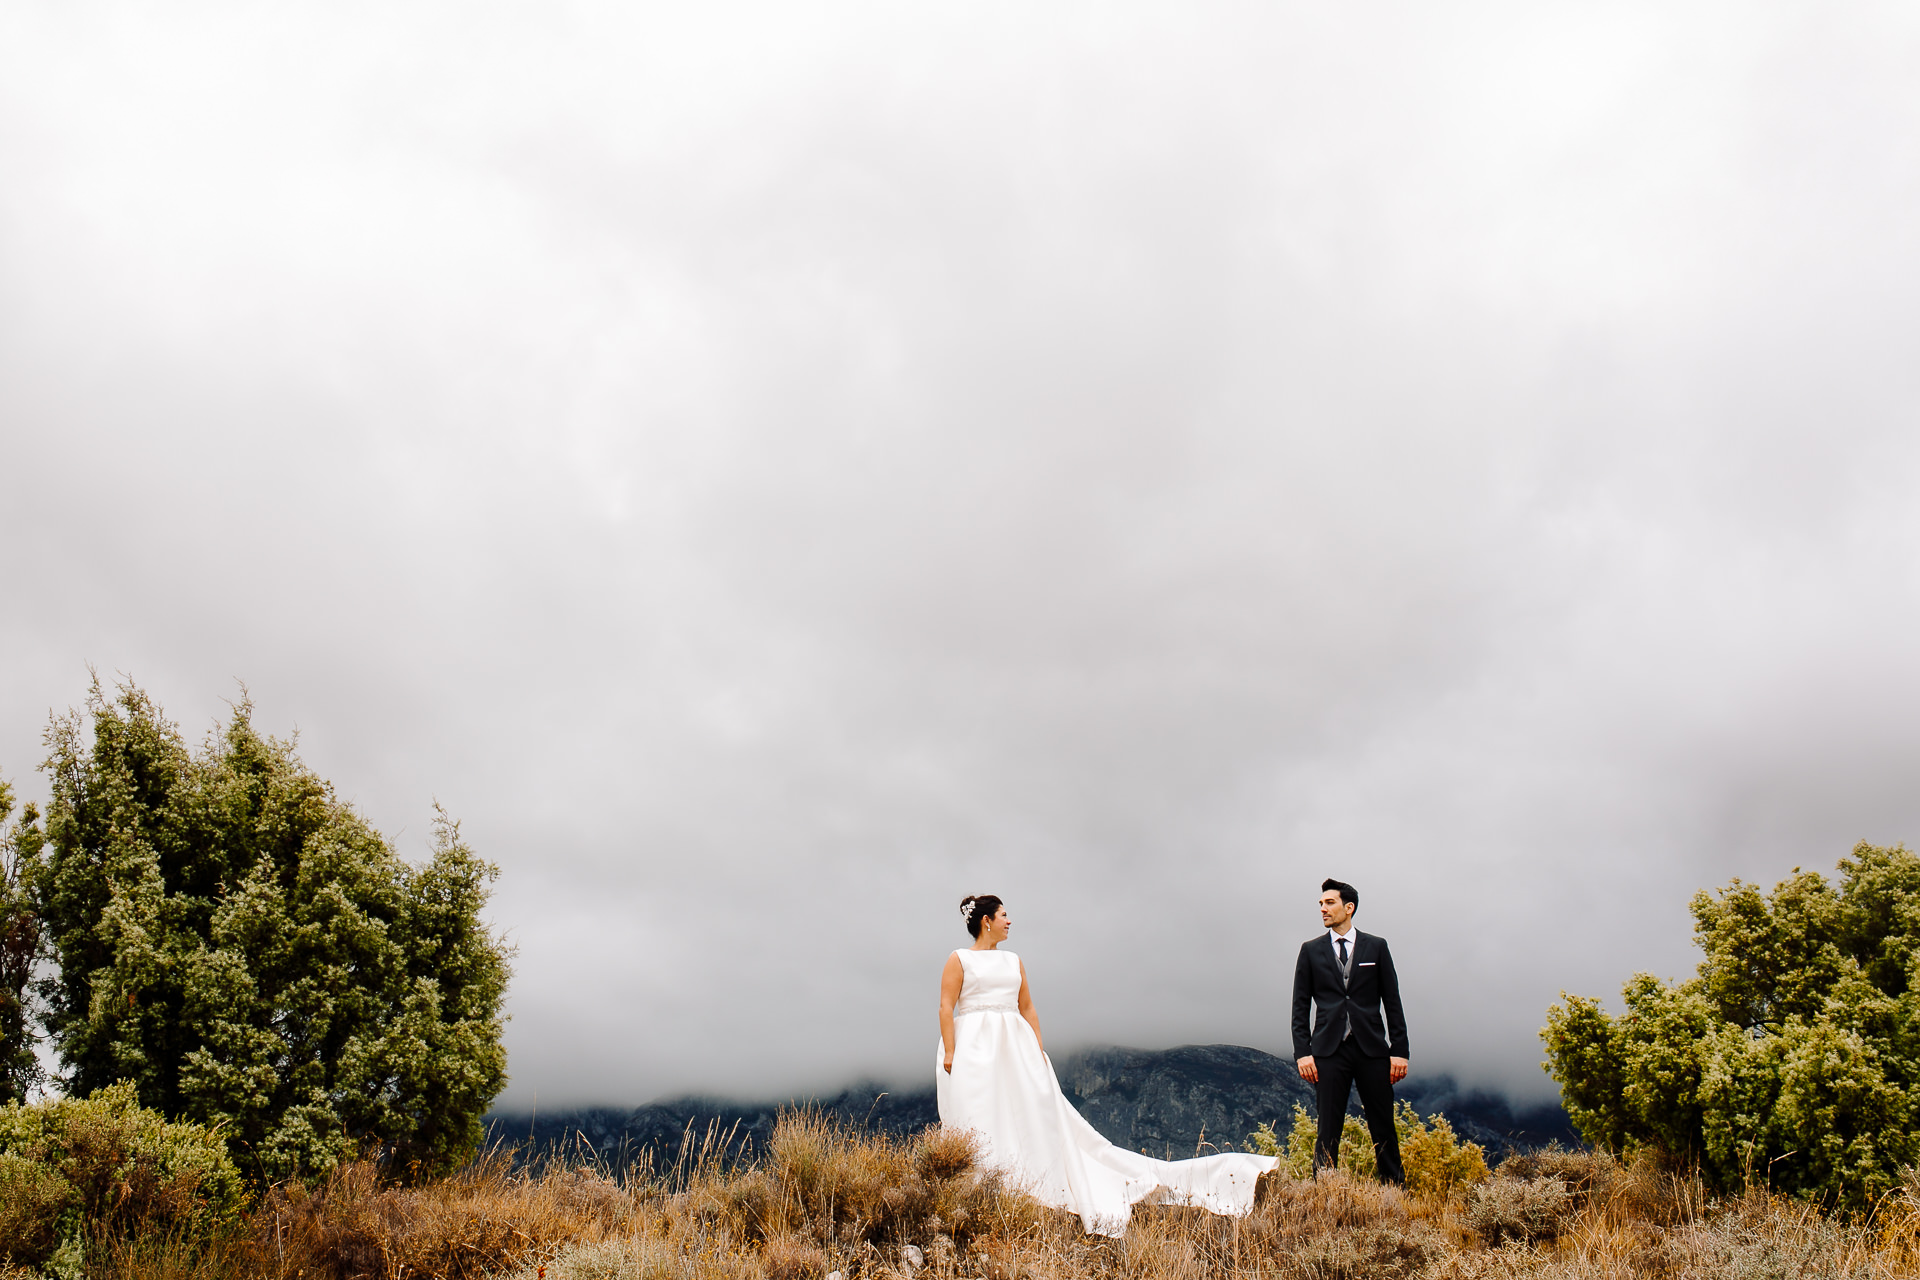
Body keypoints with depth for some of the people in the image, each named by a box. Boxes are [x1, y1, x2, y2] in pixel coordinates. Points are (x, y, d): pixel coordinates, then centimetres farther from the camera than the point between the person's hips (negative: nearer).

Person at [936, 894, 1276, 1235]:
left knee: (1033, 1118, -1)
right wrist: (949, 1052, -13)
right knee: (978, 1126, -10)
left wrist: (1038, 1051, 8)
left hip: (1016, 1050, 5)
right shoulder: (959, 960, 4)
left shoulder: (1014, 961, 18)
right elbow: (946, 1008, -3)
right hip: (973, 1048, -5)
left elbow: (1028, 1009, 17)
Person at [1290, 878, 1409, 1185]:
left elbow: (1392, 1002, 7)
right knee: (1328, 1133, -1)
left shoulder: (1376, 947, 9)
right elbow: (1300, 1006, 8)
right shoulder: (1311, 950, 10)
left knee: (1384, 1130, 2)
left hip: (1372, 1049, 0)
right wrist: (1303, 1053, -2)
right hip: (1330, 1050, 0)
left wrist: (1399, 1051, 0)